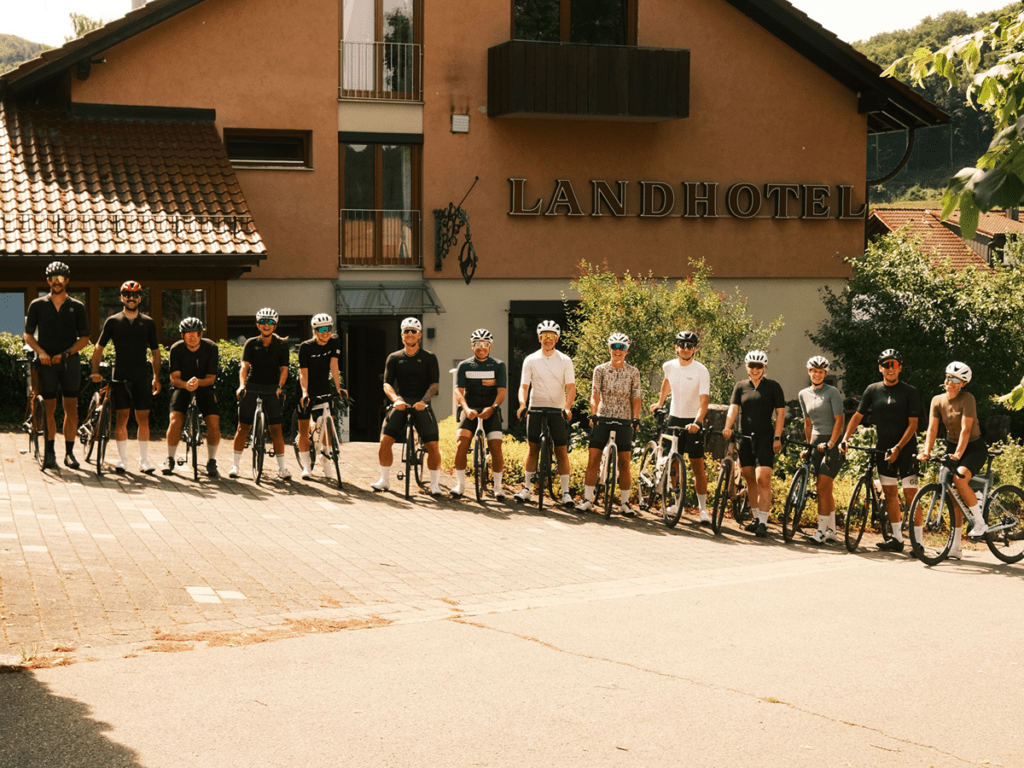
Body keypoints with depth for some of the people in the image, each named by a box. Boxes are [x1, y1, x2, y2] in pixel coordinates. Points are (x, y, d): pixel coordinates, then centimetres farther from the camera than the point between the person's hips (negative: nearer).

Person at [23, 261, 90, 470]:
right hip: (46, 362, 0)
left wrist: (65, 354, -8)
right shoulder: (38, 305, 7)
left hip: (70, 361, 0)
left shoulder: (77, 307, 7)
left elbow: (84, 338, 6)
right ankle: (49, 452, 5)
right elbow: (28, 335, 8)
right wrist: (41, 352, -10)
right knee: (49, 409, -1)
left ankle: (69, 452, 4)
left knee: (71, 407, -2)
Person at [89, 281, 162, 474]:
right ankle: (122, 460, 5)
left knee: (143, 419, 1)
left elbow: (155, 351, 14)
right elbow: (99, 347, 10)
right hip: (120, 375, -1)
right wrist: (95, 371, -1)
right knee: (122, 418, -3)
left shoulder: (148, 323, 11)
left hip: (142, 375, 1)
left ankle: (144, 460, 7)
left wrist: (156, 377, 7)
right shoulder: (113, 321, 7)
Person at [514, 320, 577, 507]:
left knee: (561, 451, -2)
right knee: (532, 448, 3)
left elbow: (571, 387, -7)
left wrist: (567, 407, -24)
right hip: (535, 408, 1)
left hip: (558, 410, -1)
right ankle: (526, 488, 10)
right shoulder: (530, 360, 3)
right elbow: (524, 386, -1)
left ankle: (565, 491, 3)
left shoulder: (565, 361, 0)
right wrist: (522, 404, -20)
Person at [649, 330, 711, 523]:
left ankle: (703, 508, 3)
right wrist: (660, 402, 31)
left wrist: (697, 422, -39)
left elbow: (704, 400, -25)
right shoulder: (669, 366, 0)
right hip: (674, 418, 4)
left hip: (693, 422, -4)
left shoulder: (701, 371, -15)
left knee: (698, 466, -5)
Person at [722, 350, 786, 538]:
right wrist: (728, 427, -19)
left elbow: (780, 412, 1)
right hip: (745, 437, 4)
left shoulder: (773, 387, 3)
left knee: (763, 479, -13)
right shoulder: (740, 387, 10)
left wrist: (777, 437, -8)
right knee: (750, 480, 10)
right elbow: (733, 409, 0)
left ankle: (763, 522, -13)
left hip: (765, 438, -4)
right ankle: (756, 517, 22)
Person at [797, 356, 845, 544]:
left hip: (832, 442, -6)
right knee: (825, 489, 9)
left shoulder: (832, 392, -6)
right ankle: (831, 530, 15)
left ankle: (822, 530, -11)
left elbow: (839, 419, -11)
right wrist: (808, 446, 14)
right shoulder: (804, 395, 10)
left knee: (823, 487, -12)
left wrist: (831, 443, -19)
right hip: (816, 442, 6)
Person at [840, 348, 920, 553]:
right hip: (883, 449, 4)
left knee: (910, 494, -8)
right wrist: (845, 439, -5)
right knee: (890, 493, 7)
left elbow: (912, 424, -9)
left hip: (905, 449, -4)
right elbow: (858, 415, 7)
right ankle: (897, 538, 13)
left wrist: (898, 448, -18)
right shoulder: (873, 390, 5)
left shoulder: (909, 392, -5)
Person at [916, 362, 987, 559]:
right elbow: (932, 428, -10)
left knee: (959, 477, -32)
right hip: (951, 447, 5)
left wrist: (958, 453, -36)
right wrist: (926, 451, -25)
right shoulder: (938, 400, -3)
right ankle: (955, 547, 5)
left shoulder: (967, 399, -18)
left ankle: (980, 522, -14)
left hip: (974, 448, -5)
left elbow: (966, 429, -26)